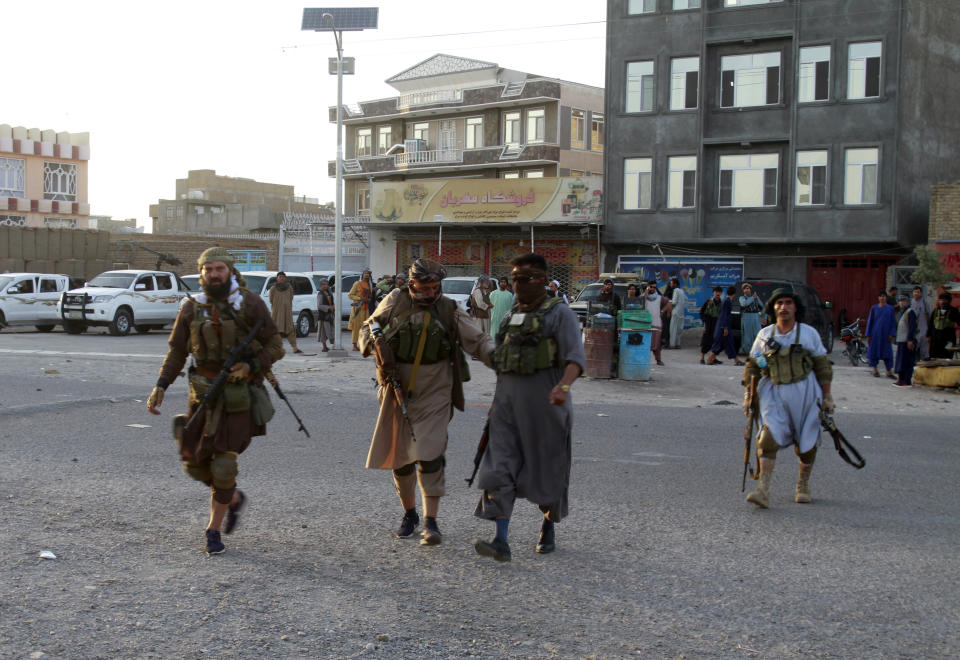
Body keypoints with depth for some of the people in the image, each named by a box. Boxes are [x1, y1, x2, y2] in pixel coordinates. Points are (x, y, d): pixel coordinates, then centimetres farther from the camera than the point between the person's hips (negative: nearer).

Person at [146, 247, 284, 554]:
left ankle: (214, 529, 13)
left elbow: (274, 346, -5)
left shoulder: (250, 304, -9)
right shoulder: (191, 308, 0)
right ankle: (234, 499, 34)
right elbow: (176, 352, 7)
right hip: (203, 391, 4)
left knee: (223, 464, -7)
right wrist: (160, 387, -5)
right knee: (194, 462, 6)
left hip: (238, 394, -4)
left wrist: (251, 366, -22)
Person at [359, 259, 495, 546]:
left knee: (428, 454, -14)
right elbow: (368, 329, 13)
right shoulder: (394, 302, 2)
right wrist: (377, 344, -9)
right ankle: (409, 514, 29)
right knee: (399, 454, 9)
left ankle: (431, 521, -11)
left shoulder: (449, 310, -2)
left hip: (434, 393, -2)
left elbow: (479, 341, -2)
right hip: (398, 390, 2)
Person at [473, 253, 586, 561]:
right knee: (499, 469, -8)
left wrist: (564, 386, -36)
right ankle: (501, 542, -13)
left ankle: (548, 526, 33)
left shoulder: (559, 313, -5)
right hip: (508, 400, 5)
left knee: (547, 469, 8)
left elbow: (576, 357, -18)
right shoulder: (513, 314, 16)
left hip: (543, 400, -5)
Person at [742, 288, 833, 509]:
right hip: (773, 391, 0)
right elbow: (752, 366, 9)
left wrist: (827, 396, 3)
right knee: (770, 436, -14)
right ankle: (763, 490, -18)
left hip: (803, 391, 0)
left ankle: (803, 486, 28)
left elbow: (822, 366, 3)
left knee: (806, 441, 7)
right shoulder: (764, 335, 3)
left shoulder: (809, 333, -2)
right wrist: (748, 394, 4)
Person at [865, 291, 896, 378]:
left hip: (885, 334, 0)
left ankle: (889, 372, 5)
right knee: (874, 350, 3)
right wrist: (868, 334, -1)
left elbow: (893, 322, 4)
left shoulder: (890, 309, 4)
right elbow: (870, 321, 4)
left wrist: (892, 334, -5)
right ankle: (875, 370, 16)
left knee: (887, 352, 0)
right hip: (875, 333, 0)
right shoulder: (874, 308, 2)